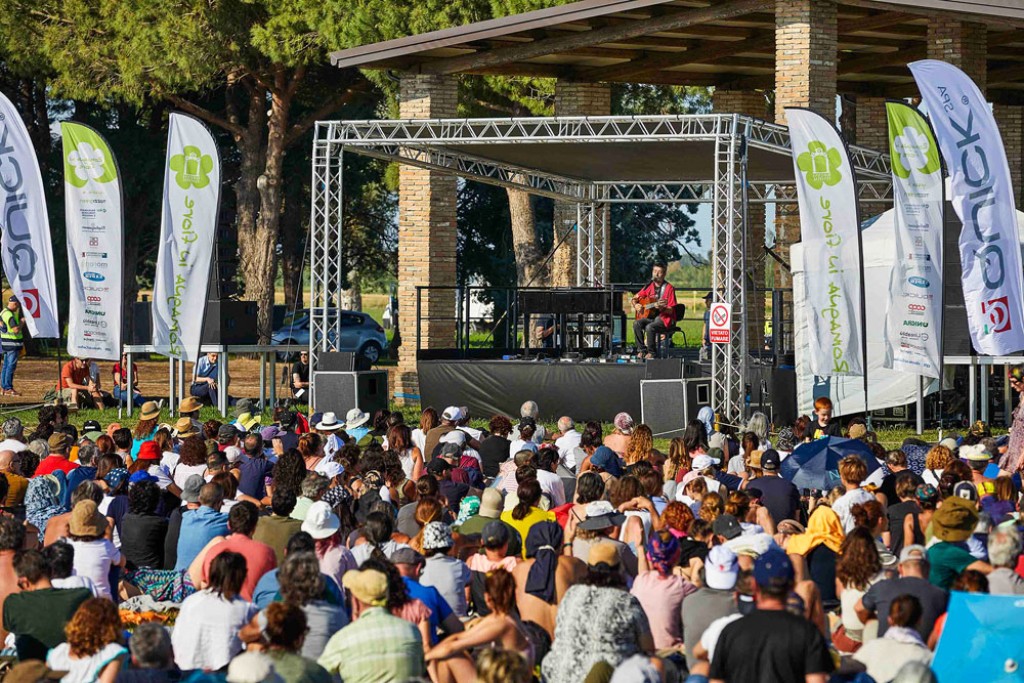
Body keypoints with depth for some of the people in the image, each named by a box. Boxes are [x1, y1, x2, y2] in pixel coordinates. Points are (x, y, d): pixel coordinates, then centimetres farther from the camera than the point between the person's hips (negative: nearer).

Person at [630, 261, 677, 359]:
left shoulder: (669, 288, -8)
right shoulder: (649, 287, 8)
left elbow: (670, 311, -11)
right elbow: (634, 298, 18)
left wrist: (660, 307, -29)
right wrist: (636, 305, -3)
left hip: (664, 319, -6)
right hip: (650, 316, 6)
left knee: (649, 327, -33)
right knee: (637, 324, -23)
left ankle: (651, 352, -17)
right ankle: (642, 350, -16)